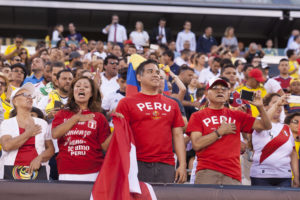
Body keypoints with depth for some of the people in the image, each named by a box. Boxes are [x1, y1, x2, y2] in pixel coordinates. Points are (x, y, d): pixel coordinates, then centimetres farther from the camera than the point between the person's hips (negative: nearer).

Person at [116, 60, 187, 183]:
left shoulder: (172, 104, 17)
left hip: (166, 166, 3)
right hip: (138, 164, -3)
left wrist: (182, 165, 5)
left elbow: (178, 135, 14)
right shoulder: (127, 102, 6)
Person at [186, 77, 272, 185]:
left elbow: (266, 126, 15)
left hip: (232, 175, 3)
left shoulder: (237, 116, 17)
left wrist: (260, 107, -2)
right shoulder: (198, 116, 9)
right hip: (206, 172, -2)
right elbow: (197, 144, -4)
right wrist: (220, 131, -1)